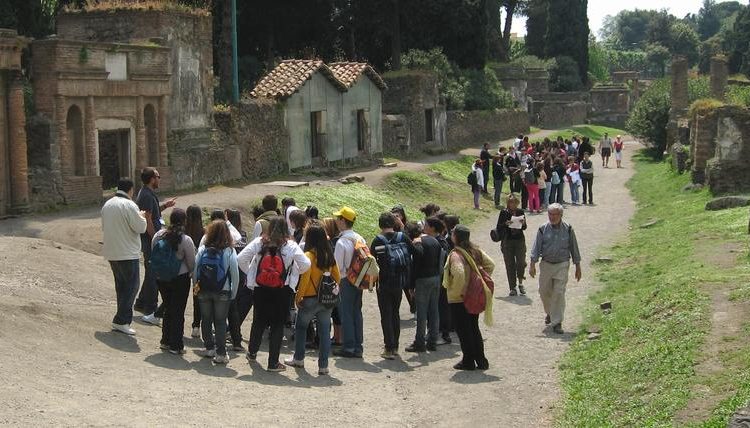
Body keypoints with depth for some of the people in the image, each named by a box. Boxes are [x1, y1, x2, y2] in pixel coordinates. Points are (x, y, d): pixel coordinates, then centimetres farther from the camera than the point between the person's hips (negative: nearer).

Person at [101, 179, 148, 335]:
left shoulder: (107, 205, 10)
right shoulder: (129, 205, -16)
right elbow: (140, 227, -17)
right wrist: (142, 217, 2)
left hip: (111, 253, 8)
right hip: (128, 253, -8)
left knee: (120, 285, 18)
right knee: (131, 286, -2)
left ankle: (124, 318, 24)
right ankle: (121, 321, -7)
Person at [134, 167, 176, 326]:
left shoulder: (147, 193, 14)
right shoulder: (147, 196, -19)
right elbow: (148, 220, -21)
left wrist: (164, 206, 14)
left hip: (149, 241, 11)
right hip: (150, 241, -11)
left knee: (151, 273, 19)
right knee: (154, 275, -5)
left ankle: (141, 304, 29)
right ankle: (151, 312, 0)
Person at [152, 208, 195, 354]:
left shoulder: (158, 235, -5)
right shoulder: (186, 240, -18)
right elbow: (191, 264, -9)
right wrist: (191, 274, 12)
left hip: (161, 278, 5)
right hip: (180, 279, -4)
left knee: (168, 309, 19)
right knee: (178, 312, 6)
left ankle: (166, 341, 26)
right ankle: (175, 345, 10)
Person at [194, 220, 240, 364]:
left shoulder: (202, 249, -6)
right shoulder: (229, 251, -10)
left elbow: (195, 269, -3)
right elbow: (235, 273, -9)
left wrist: (195, 287, 9)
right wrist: (233, 293, 2)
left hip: (203, 291, 2)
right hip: (222, 292, -2)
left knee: (206, 320, 16)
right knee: (220, 322, 5)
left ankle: (209, 348, 24)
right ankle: (220, 353, 2)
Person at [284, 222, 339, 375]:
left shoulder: (308, 255, -14)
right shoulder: (330, 255, 2)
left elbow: (305, 278, -18)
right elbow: (337, 278, 6)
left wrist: (298, 296, -8)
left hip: (310, 299, -4)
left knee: (300, 327, 17)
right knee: (324, 331, 6)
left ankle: (298, 359, 26)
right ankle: (323, 365, 6)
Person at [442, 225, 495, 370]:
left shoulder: (455, 254, -20)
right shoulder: (475, 250, 3)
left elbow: (459, 273, -33)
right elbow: (490, 264, 8)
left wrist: (456, 291, -19)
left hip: (458, 300, -7)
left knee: (463, 331, 4)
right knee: (474, 328, 17)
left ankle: (468, 361, 10)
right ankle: (481, 360, 20)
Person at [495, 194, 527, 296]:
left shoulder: (520, 212, 6)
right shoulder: (504, 213, 0)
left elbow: (524, 228, 9)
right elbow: (498, 228, -1)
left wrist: (523, 223, -12)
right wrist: (506, 224, -19)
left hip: (520, 240, 1)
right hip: (507, 241, -1)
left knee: (521, 262, -7)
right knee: (510, 264, 1)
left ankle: (520, 283, 17)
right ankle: (512, 288, 9)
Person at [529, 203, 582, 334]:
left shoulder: (568, 229, -2)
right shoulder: (543, 229, -2)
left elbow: (574, 248, 5)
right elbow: (536, 247, 0)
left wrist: (577, 267, 7)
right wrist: (532, 264, -7)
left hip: (562, 265, -2)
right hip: (546, 264, 2)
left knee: (559, 293, -8)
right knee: (544, 291, 11)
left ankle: (557, 322, -2)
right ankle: (549, 313, 39)